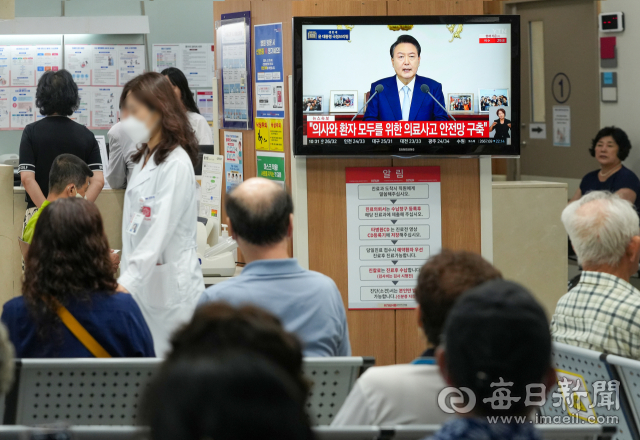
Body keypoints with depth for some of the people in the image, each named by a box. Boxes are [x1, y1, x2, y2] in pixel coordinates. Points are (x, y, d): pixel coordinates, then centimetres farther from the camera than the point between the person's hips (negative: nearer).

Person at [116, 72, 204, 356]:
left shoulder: (176, 164, -14)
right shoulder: (143, 159, 14)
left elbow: (161, 229, -22)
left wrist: (128, 280, -29)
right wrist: (126, 275, 14)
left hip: (170, 279, -8)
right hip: (141, 278, 8)